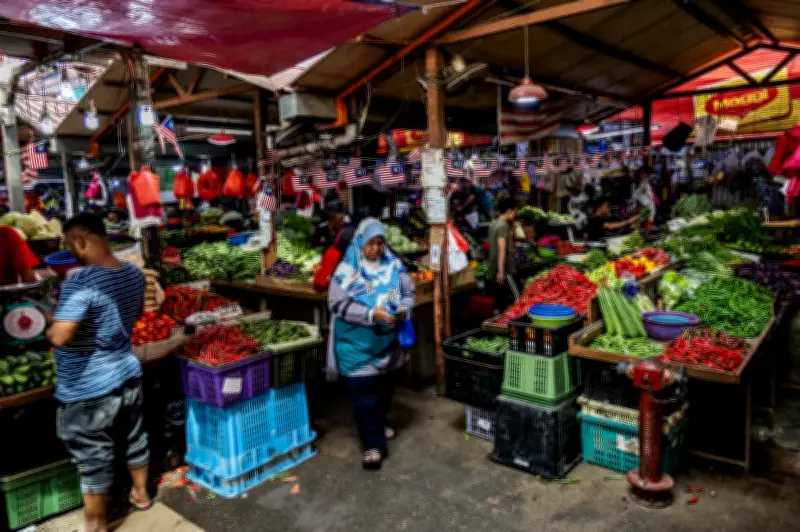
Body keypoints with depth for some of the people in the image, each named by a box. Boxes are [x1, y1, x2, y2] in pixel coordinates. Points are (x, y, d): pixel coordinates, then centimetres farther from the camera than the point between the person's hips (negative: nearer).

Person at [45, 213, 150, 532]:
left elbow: (60, 337, -29)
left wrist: (47, 327, -8)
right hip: (128, 375, 7)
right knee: (134, 439, 24)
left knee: (93, 459, 10)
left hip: (89, 390, -7)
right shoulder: (134, 274, -2)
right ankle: (141, 494, 44)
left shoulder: (80, 283, -26)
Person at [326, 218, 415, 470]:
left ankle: (378, 424, 44)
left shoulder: (393, 265, 1)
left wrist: (403, 309, -13)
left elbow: (408, 292, 9)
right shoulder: (347, 270, -12)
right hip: (359, 344, -5)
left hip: (388, 340, 5)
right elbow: (337, 303, -16)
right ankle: (373, 444, 8)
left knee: (385, 387, 20)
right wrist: (371, 314, -24)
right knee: (365, 393, -2)